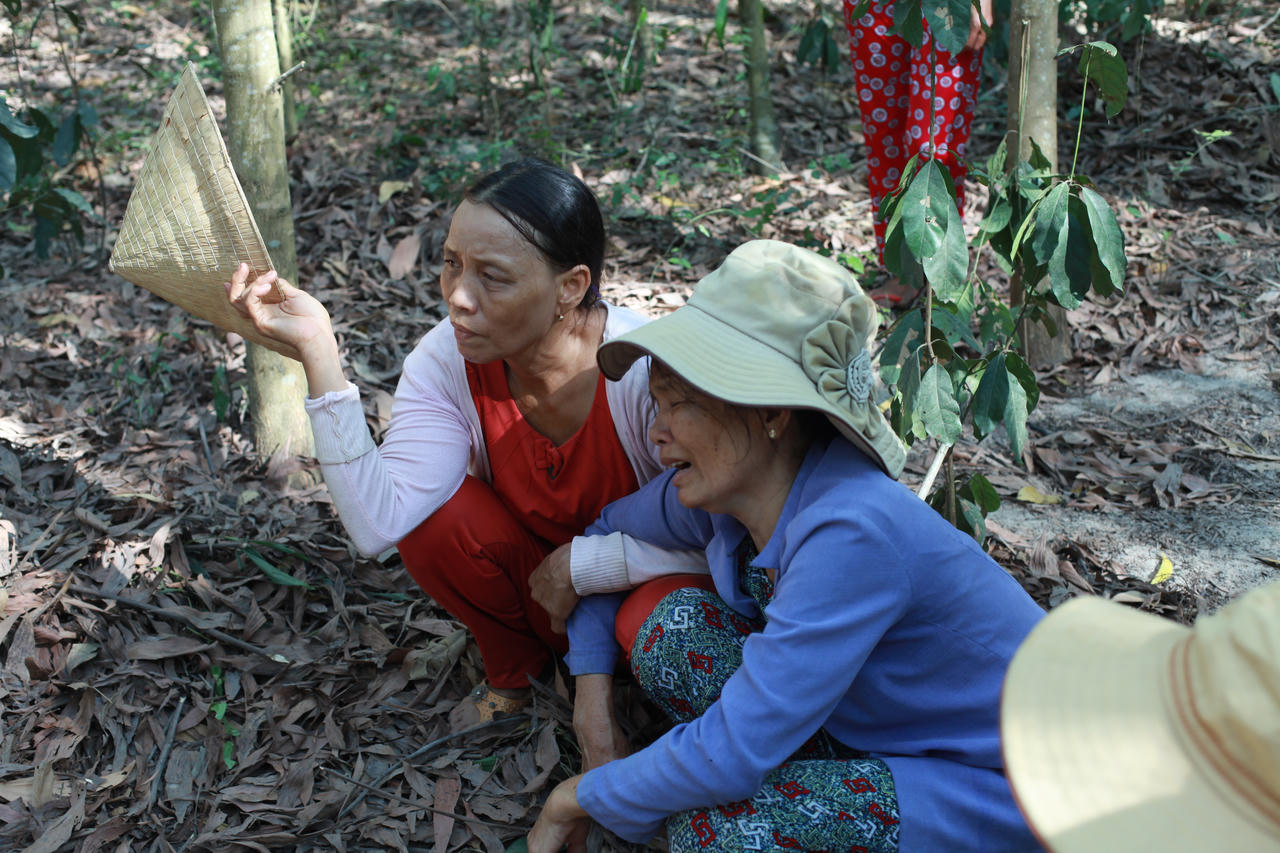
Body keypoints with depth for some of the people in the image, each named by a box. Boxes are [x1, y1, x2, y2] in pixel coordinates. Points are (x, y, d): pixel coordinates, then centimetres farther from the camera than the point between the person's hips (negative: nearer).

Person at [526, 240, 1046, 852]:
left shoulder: (852, 535, -34)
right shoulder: (714, 491, -10)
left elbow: (731, 757, -33)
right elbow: (604, 535, 11)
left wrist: (582, 797, -17)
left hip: (997, 797, -8)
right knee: (663, 624, -7)